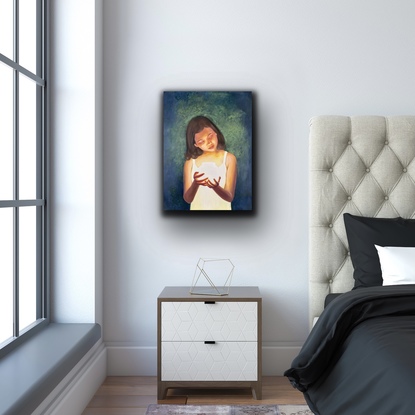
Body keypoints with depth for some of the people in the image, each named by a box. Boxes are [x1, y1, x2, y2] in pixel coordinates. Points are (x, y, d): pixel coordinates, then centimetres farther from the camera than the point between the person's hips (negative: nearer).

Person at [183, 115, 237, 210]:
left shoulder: (229, 158, -5)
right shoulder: (191, 162, -1)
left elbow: (229, 197, -7)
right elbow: (187, 199, -3)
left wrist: (216, 187, -24)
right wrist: (195, 184, -20)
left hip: (222, 208, -1)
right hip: (197, 208, 1)